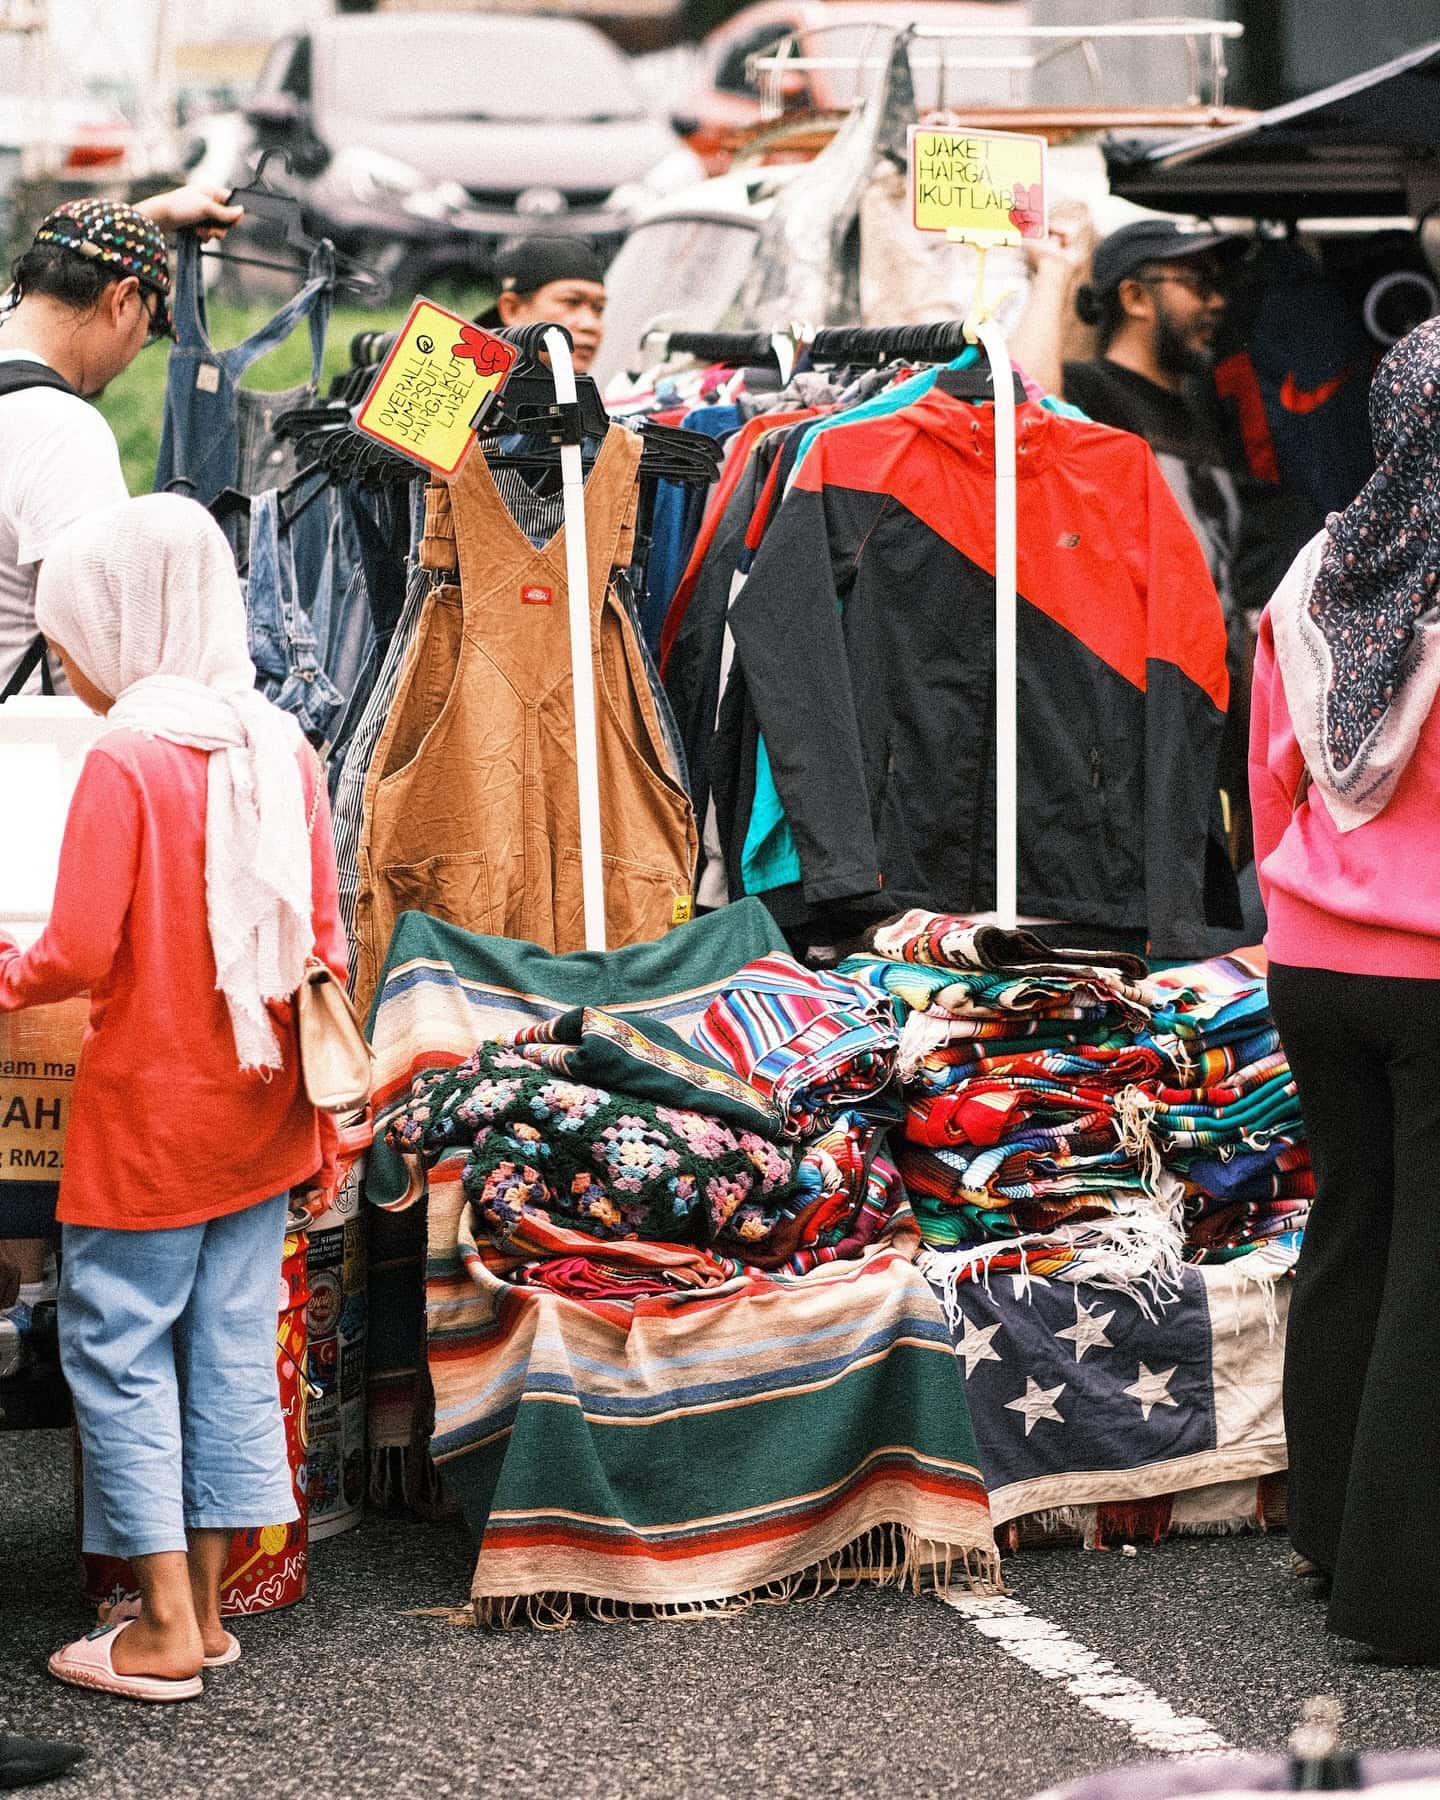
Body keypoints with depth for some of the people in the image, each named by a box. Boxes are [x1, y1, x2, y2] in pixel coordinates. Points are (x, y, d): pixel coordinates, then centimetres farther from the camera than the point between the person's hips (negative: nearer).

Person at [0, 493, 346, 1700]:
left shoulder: (124, 761, -17)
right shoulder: (280, 747, 1)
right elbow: (323, 936, 6)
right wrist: (317, 1095, 15)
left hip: (150, 1113, -6)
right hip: (259, 1106, 6)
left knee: (118, 1349, 3)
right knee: (232, 1346, 11)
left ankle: (166, 1626, 2)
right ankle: (205, 1607, 17)